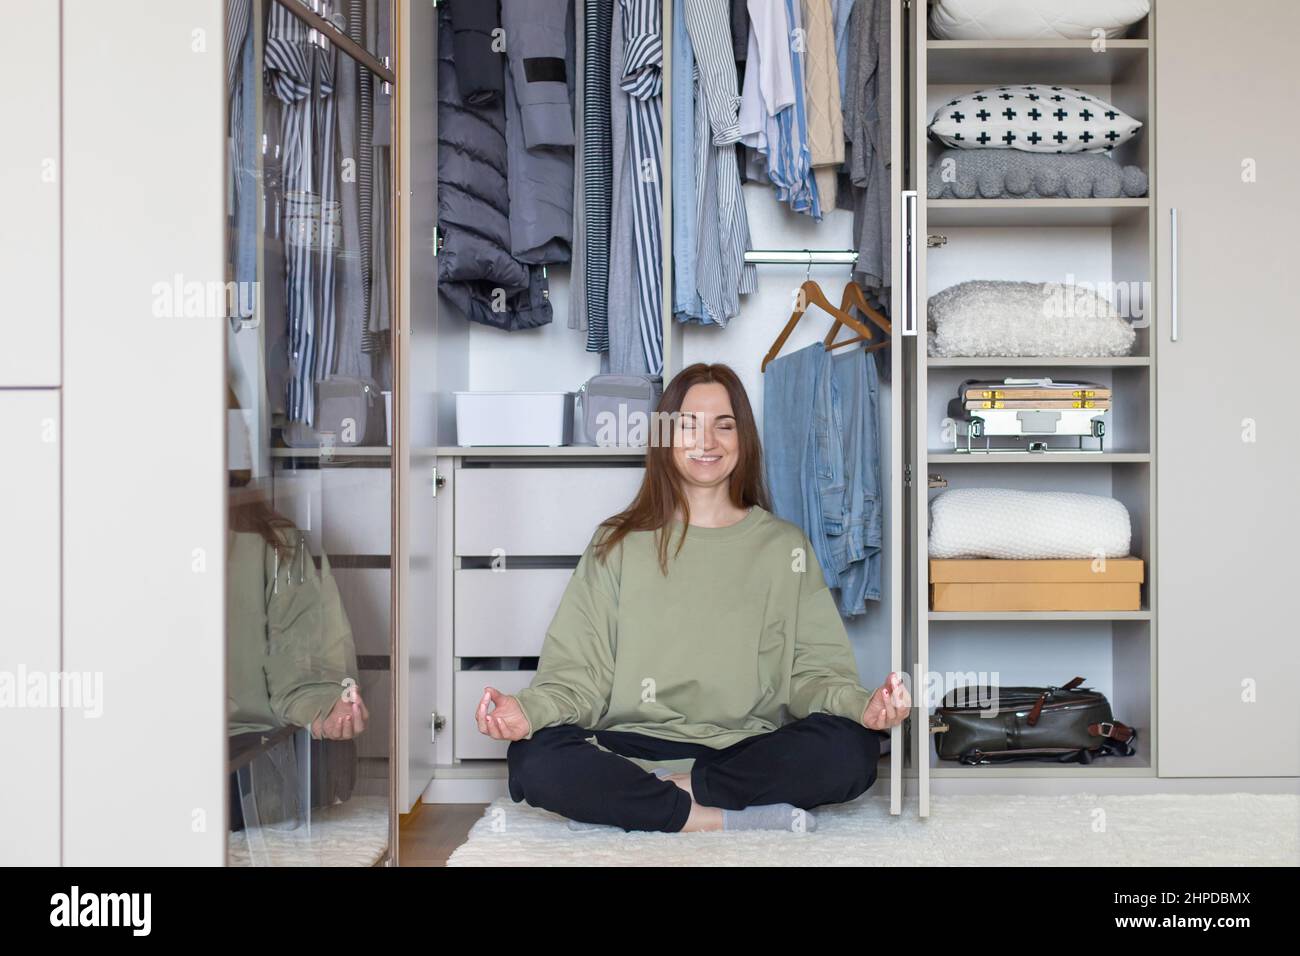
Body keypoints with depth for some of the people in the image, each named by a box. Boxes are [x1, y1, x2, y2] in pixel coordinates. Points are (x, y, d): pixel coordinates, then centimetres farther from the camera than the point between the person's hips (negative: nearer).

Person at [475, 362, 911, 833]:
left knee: (851, 749, -31)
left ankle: (627, 802, -21)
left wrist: (860, 705, -18)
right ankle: (735, 819, -26)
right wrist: (529, 709, -19)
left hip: (751, 751, 1)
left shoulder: (784, 546, 13)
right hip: (637, 746, -1)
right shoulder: (618, 544, 11)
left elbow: (813, 668, 5)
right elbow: (579, 671, 4)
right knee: (534, 758, -30)